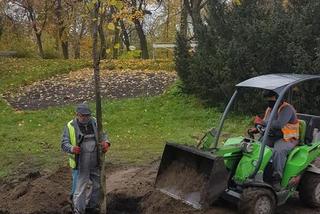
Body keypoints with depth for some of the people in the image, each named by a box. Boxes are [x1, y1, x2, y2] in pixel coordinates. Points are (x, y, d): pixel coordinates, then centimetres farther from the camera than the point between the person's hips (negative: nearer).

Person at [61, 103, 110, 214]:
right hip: (80, 164, -5)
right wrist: (72, 149, -32)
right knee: (80, 188, 0)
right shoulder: (70, 126, -9)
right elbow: (64, 143, -10)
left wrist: (106, 142, -14)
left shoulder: (94, 122, 3)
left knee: (98, 185, 18)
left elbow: (103, 134, 8)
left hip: (95, 163, 5)